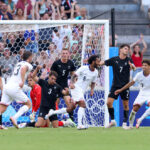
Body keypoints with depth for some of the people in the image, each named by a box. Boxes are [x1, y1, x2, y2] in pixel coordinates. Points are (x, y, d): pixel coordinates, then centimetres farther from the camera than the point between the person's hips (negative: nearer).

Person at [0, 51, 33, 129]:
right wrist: (23, 81, -26)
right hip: (15, 87, -7)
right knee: (28, 104, 7)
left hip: (7, 86, 7)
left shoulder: (19, 64, 24)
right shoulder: (28, 65, 1)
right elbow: (23, 69, -22)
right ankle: (14, 118, -12)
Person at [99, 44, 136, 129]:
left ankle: (125, 123, 10)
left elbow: (134, 68, -16)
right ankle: (113, 121, 6)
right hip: (115, 85, 1)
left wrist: (132, 66, -39)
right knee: (109, 102, -9)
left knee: (126, 105, 1)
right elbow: (102, 63, 6)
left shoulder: (128, 60, -1)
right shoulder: (114, 60, 1)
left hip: (125, 86, -1)